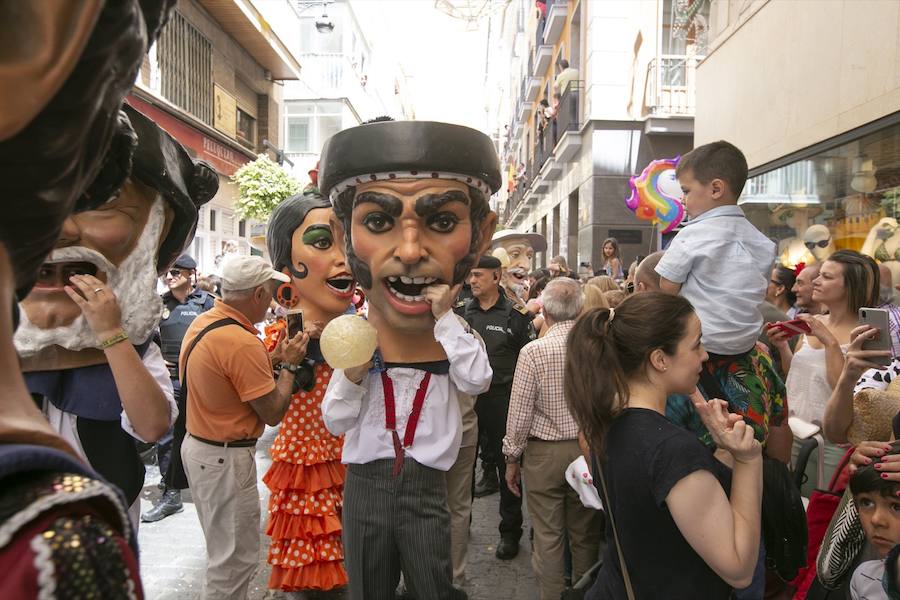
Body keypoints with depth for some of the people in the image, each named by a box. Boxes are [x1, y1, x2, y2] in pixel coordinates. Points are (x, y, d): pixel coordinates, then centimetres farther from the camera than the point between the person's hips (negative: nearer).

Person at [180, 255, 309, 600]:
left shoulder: (201, 323, 2)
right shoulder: (242, 343, -26)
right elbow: (273, 413, -19)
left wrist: (273, 359, 6)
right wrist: (289, 365, -7)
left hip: (198, 445, 10)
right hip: (225, 459, -10)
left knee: (223, 547, 24)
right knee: (236, 559, 6)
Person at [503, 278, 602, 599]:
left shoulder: (533, 351, -14)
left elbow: (520, 412, -10)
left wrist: (512, 458, 1)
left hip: (544, 452, -3)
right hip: (589, 450, 3)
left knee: (548, 537, 10)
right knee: (585, 536, 17)